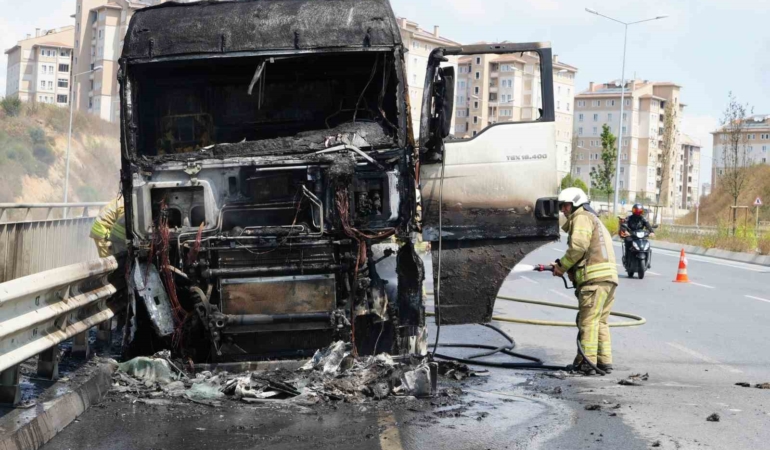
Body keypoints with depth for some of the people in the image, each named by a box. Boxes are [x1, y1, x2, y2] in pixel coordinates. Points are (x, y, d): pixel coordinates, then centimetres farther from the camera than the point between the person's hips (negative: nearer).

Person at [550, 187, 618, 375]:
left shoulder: (581, 217, 0)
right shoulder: (594, 220, 31)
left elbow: (578, 246, -15)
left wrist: (562, 265, -4)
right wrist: (565, 267, 8)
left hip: (595, 277, -10)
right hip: (609, 277, 10)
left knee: (588, 321, -7)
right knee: (600, 321, 14)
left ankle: (586, 362, -7)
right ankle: (605, 361, 15)